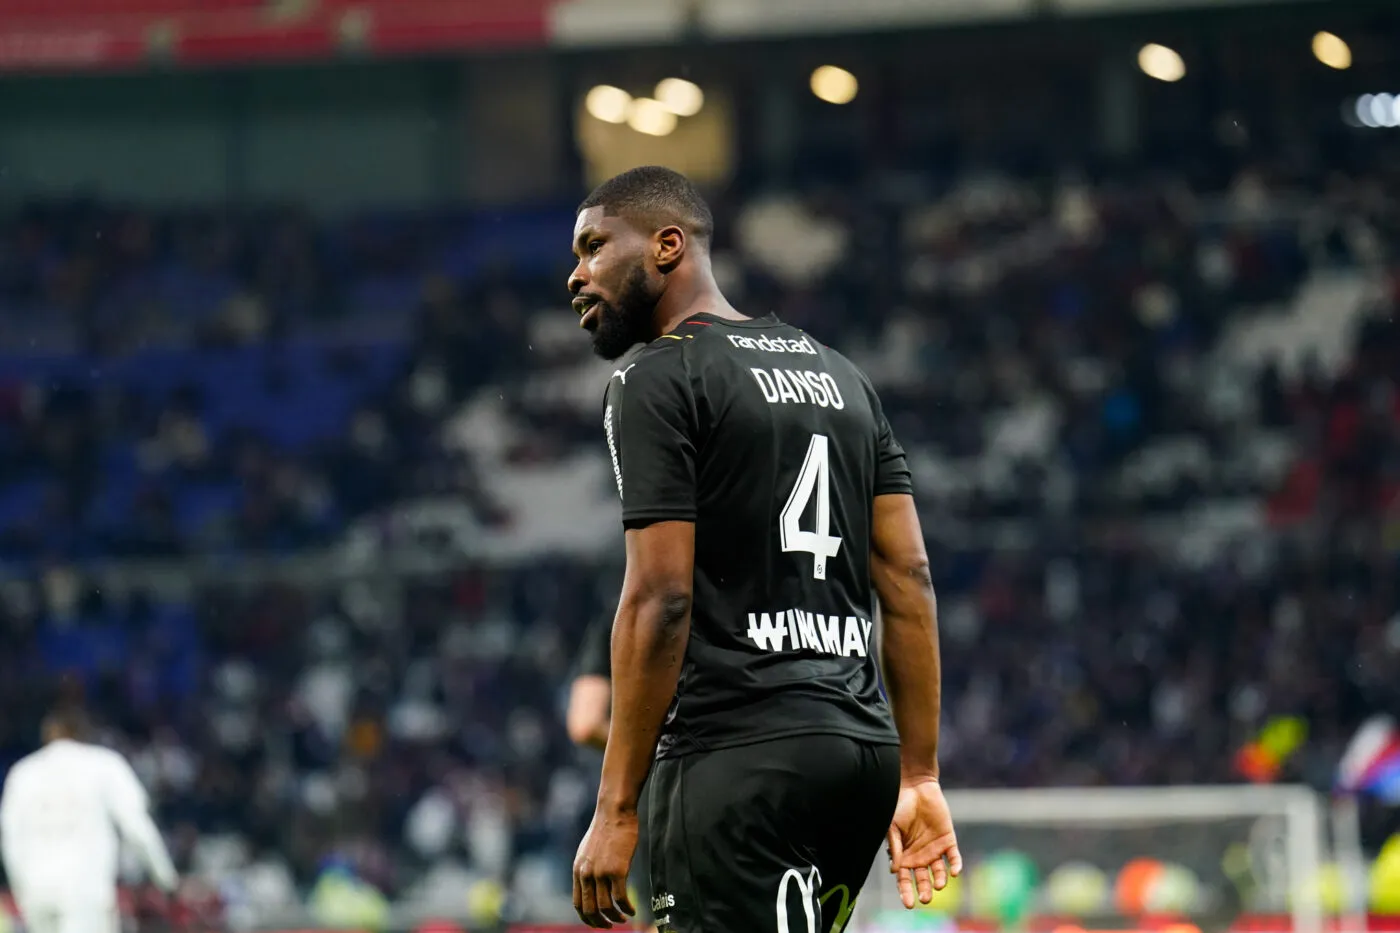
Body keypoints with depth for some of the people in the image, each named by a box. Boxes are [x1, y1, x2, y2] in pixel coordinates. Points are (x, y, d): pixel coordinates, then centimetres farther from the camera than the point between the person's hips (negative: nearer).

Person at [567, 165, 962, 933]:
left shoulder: (656, 380, -5)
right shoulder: (838, 374, 19)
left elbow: (660, 600, -13)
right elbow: (909, 580, 14)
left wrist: (616, 809, -13)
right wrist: (918, 776, 14)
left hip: (737, 755, -9)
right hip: (862, 748, 9)